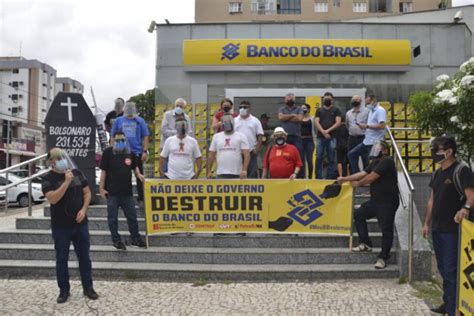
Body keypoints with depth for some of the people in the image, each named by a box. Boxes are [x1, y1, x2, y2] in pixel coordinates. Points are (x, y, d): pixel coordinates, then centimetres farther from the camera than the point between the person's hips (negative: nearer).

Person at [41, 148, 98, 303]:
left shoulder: (77, 173, 3)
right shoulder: (48, 179, -9)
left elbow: (87, 192, 7)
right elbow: (53, 199, -23)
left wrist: (83, 209, -7)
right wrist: (66, 182, -27)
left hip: (80, 223, 3)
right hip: (61, 226, -3)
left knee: (84, 256, 10)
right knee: (62, 259, 7)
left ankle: (88, 287, 21)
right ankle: (64, 290, 20)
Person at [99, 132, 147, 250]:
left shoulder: (130, 152, 5)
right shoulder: (108, 152, -8)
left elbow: (134, 166, 20)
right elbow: (103, 171, -7)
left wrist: (138, 174, -1)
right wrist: (101, 188, -9)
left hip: (127, 191, 4)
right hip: (112, 192, -4)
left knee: (132, 216, 12)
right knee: (113, 218, 7)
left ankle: (136, 238, 25)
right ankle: (116, 240, 21)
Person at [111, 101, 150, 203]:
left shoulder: (140, 121, 1)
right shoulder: (118, 121, 4)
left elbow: (145, 136, -1)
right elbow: (113, 136, 7)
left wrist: (145, 151, -7)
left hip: (137, 152, -1)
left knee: (139, 175, 7)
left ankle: (141, 198, 17)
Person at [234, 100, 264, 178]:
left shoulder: (255, 121, 5)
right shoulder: (234, 121, 9)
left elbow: (260, 136, 2)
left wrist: (257, 149, -8)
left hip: (251, 152, -2)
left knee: (252, 174, -2)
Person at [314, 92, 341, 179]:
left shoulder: (336, 110, 9)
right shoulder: (319, 110, 14)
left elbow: (338, 123, -2)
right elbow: (316, 122, 3)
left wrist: (328, 130, -13)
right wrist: (323, 132, -11)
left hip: (332, 137, -1)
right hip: (320, 137, 1)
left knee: (331, 159, -1)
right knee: (318, 158, -2)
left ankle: (330, 177, 3)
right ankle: (318, 177, 3)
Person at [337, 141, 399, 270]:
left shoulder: (386, 161, -16)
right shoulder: (375, 163, 15)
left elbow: (371, 177, -19)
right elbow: (363, 173, 11)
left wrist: (358, 183, -3)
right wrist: (345, 178, 5)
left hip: (387, 202, -10)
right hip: (375, 200, 10)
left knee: (386, 229, -5)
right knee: (358, 215, 16)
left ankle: (383, 258, 3)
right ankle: (365, 244, 22)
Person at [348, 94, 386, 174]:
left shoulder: (380, 110, -11)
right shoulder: (371, 111, 18)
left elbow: (382, 126, -24)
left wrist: (367, 126, -19)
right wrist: (363, 125, 6)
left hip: (375, 143, -10)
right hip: (366, 141, 10)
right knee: (351, 154, 10)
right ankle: (356, 174, 15)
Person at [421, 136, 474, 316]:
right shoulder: (437, 174, 12)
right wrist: (427, 223, 19)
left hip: (453, 230, -8)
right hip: (437, 229, 8)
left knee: (452, 271, -5)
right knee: (443, 270, 17)